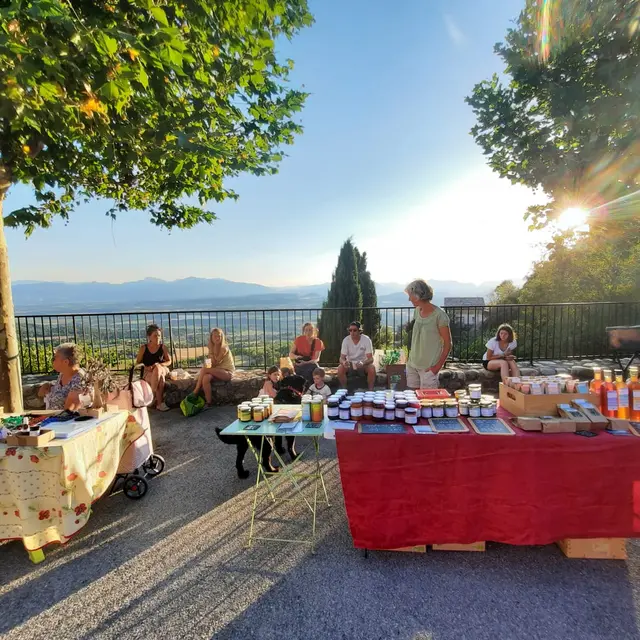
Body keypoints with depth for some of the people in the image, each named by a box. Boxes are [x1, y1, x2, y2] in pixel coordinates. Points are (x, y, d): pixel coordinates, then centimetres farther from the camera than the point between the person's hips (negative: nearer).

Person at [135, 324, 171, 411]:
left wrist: (159, 365, -15)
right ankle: (160, 403, -32)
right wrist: (146, 367, -15)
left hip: (163, 370, 1)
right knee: (160, 378, -36)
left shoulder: (163, 347, 2)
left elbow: (169, 361, 4)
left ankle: (152, 394, -32)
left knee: (157, 368, -37)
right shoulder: (143, 348, 0)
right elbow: (137, 363, 5)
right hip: (148, 373, -1)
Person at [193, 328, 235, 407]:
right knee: (206, 378, -29)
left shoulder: (224, 348, -11)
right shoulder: (212, 348, 10)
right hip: (217, 372, 6)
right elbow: (211, 365, 1)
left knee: (204, 369, -25)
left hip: (227, 372, -6)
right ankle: (209, 402, -27)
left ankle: (196, 391, -14)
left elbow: (214, 364, -13)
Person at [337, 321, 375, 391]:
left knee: (372, 368, -31)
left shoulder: (366, 339, -18)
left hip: (363, 364, -1)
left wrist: (363, 363, -44)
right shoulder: (346, 340, -14)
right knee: (340, 368, -28)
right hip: (350, 364, 1)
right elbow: (342, 358, -15)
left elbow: (370, 359, -22)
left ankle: (370, 390, -12)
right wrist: (344, 362, -40)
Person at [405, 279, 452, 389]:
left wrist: (438, 366, -13)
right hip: (412, 363, 6)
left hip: (429, 367, -6)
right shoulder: (417, 311, 5)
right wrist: (410, 358, 13)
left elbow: (447, 344, -10)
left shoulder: (439, 315, -15)